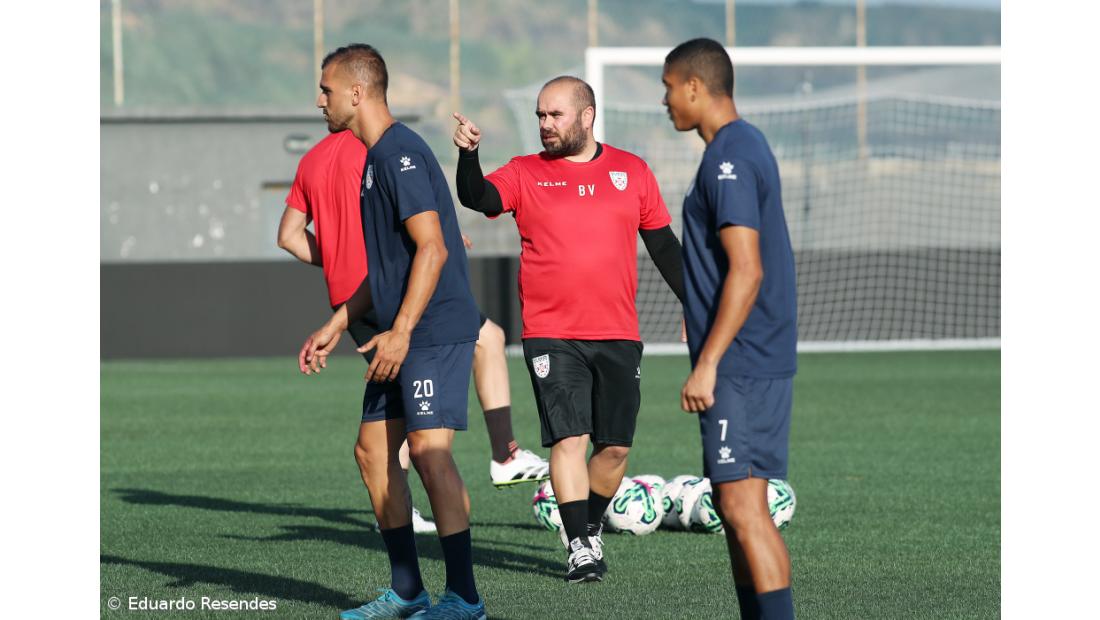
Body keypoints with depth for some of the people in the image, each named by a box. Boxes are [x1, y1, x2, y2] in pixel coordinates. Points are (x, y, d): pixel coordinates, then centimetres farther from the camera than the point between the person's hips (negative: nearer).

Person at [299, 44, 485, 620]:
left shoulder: (400, 154, -13)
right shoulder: (376, 158, 18)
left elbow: (432, 248, -20)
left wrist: (400, 332, -23)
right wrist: (336, 327, 24)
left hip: (435, 330, -11)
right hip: (401, 336, 11)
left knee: (429, 450, -14)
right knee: (373, 450, 11)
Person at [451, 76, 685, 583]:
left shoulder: (631, 171, 9)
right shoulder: (525, 174, 4)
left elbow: (662, 243, 15)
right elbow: (478, 198, -14)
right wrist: (468, 155, -33)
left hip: (618, 336, 2)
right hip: (551, 336, -2)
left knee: (616, 446, 4)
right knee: (569, 438, -12)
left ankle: (590, 528, 25)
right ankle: (579, 547, -9)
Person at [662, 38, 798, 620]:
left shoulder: (730, 158, -15)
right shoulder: (747, 147, 16)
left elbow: (746, 271, -22)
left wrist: (707, 364, -22)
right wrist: (710, 359, 27)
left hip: (739, 366, -10)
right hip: (752, 363, 10)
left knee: (744, 508, -12)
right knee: (734, 505, 12)